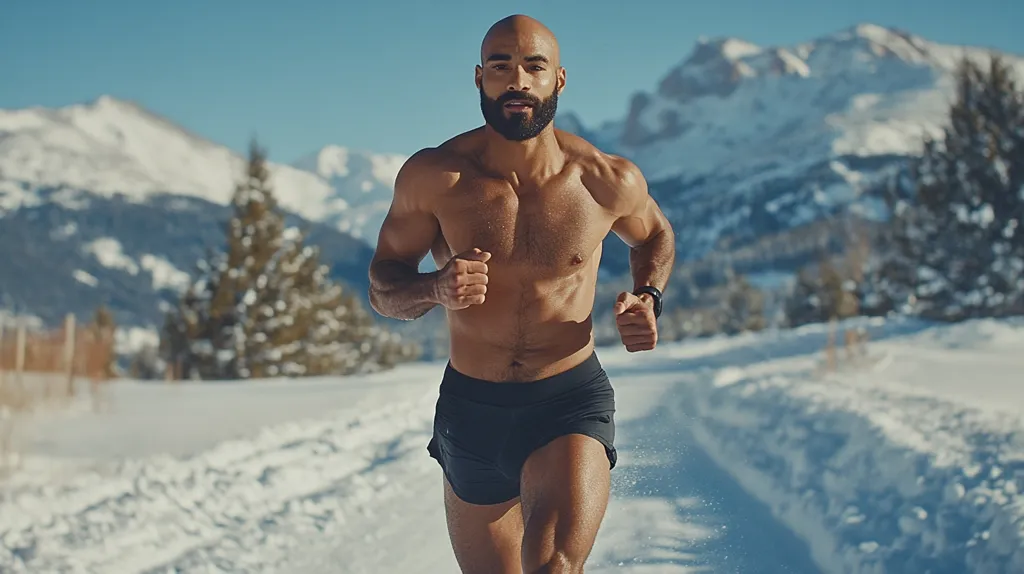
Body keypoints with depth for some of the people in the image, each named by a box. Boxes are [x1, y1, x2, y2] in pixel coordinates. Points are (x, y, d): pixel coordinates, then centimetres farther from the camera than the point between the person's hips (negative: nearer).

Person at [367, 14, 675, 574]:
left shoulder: (608, 181, -8)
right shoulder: (434, 176, -9)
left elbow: (655, 236, 16)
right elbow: (382, 285, 1)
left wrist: (647, 298, -4)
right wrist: (435, 288, -21)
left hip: (571, 403, -2)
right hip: (470, 406, 2)